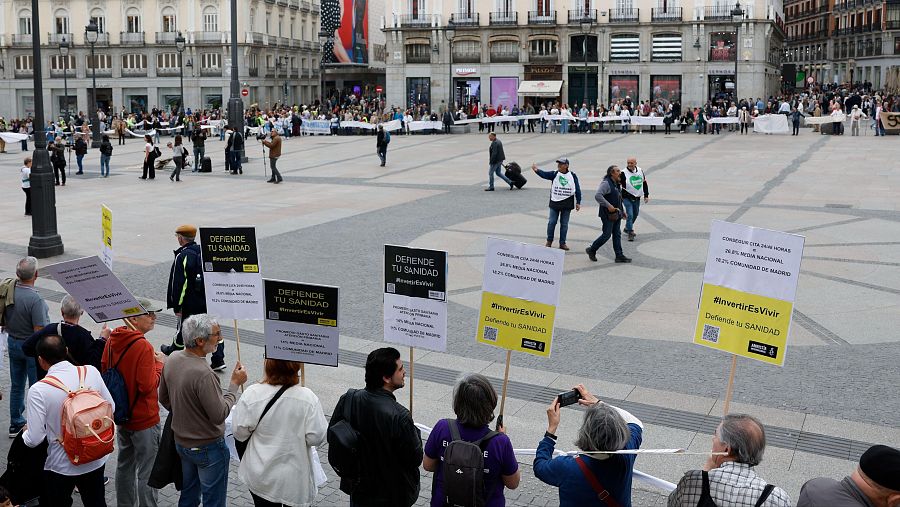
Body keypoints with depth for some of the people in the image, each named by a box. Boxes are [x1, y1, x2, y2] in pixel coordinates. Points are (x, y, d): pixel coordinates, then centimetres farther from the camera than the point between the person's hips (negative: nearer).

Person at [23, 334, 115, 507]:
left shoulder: (38, 390, -22)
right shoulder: (91, 372, -11)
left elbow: (34, 439, -19)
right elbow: (110, 407, 1)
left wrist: (25, 433, 4)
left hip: (62, 466, -3)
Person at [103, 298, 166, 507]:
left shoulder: (112, 339, -2)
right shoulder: (143, 346, -25)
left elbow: (104, 369, 11)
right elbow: (148, 385, -27)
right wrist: (159, 364, -11)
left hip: (122, 417, 8)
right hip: (144, 419, -8)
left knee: (124, 464, 23)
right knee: (147, 473, 3)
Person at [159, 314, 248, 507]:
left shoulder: (172, 359, -6)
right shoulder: (203, 374, -32)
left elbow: (164, 398, 8)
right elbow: (219, 415, -25)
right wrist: (235, 384, -16)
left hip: (181, 442, 8)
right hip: (208, 448, -8)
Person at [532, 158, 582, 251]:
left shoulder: (573, 176, 0)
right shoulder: (554, 174, -2)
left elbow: (577, 189, 4)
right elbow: (544, 174, -19)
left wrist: (578, 202, 4)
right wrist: (537, 170, -39)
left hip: (567, 203, 0)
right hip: (555, 202, 0)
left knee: (564, 224, 7)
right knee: (552, 222, 2)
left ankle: (562, 243, 16)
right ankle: (549, 241, 18)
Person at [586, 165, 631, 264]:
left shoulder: (617, 184, 15)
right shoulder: (606, 183, -15)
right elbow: (598, 195, -28)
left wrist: (622, 210, 20)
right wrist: (608, 205, -28)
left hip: (616, 214, 9)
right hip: (608, 215, -9)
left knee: (617, 235, 8)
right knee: (607, 235, -5)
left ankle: (619, 256, 11)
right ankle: (591, 250, 11)